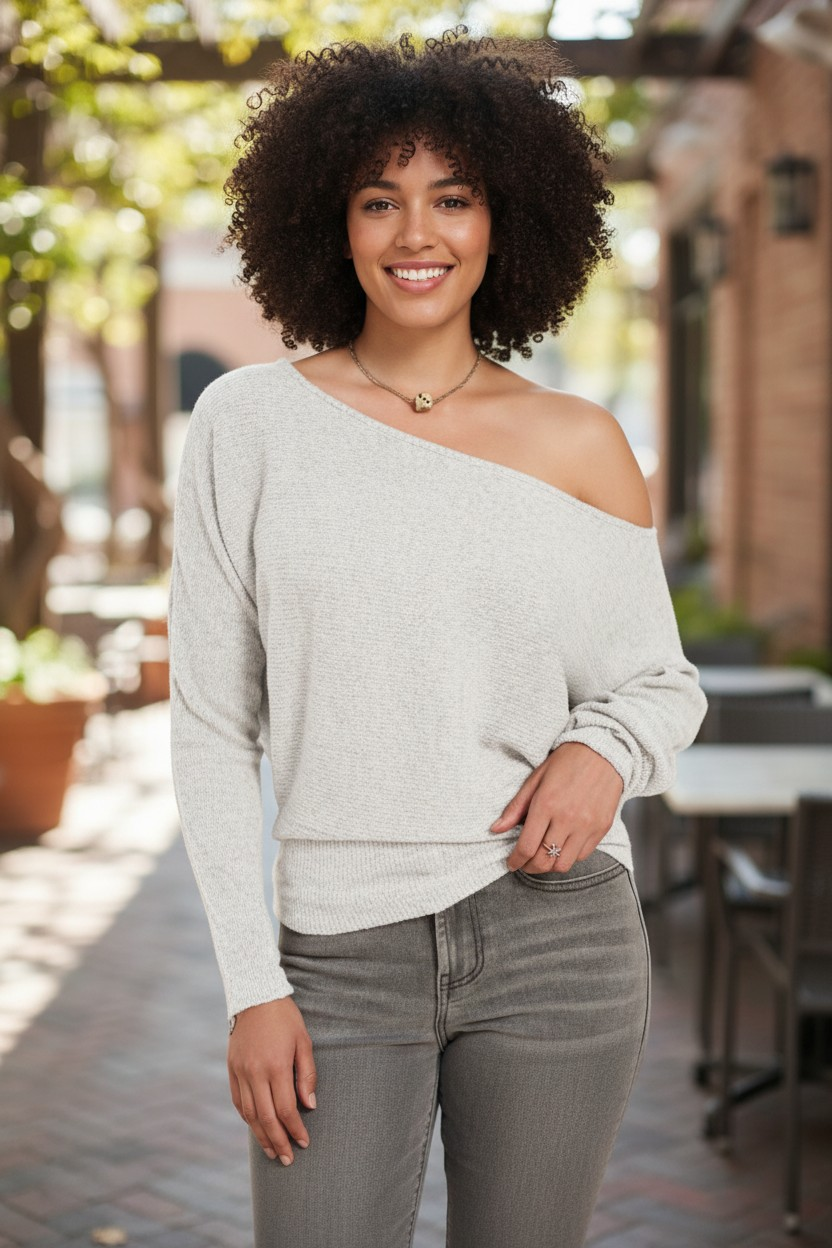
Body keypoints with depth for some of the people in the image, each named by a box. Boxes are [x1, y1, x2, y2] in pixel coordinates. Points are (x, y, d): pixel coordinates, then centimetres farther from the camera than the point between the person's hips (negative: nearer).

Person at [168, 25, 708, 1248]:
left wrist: (606, 749, -11)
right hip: (341, 955, 0)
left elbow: (665, 682, 12)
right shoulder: (249, 424, 0)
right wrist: (252, 985, -3)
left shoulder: (581, 443, 2)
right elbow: (210, 726, 1)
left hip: (555, 932, 1)